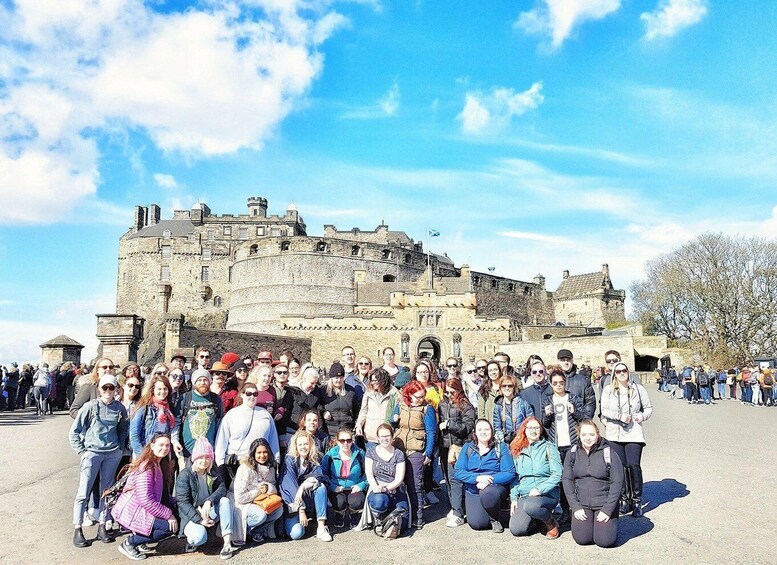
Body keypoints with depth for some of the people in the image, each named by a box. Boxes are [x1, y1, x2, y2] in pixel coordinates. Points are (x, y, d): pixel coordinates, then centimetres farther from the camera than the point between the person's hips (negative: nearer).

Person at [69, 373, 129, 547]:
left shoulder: (120, 408, 2)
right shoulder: (90, 406, -7)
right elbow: (74, 431, -1)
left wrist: (120, 448, 7)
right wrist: (81, 451, -4)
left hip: (113, 454, 3)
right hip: (92, 453, -3)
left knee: (107, 491, 8)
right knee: (83, 492, -3)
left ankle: (102, 527, 18)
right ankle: (77, 530, 6)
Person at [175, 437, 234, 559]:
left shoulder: (213, 473, 6)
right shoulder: (185, 474, -10)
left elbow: (222, 488, -9)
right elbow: (182, 502, -15)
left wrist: (209, 501, -29)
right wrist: (199, 520, -23)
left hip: (209, 513, 5)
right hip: (191, 515, -5)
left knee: (225, 501, -25)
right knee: (200, 537, -35)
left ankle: (227, 543, -27)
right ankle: (191, 540, 4)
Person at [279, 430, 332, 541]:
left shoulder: (313, 460, 2)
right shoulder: (290, 460, -13)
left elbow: (319, 476, -13)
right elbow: (291, 485, -20)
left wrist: (304, 486, -31)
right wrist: (301, 510, -26)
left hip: (307, 498, 4)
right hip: (292, 501, -4)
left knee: (321, 487, -24)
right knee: (297, 533, -24)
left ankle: (321, 527, -24)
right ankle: (289, 520, 11)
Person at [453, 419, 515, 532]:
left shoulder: (501, 448, 0)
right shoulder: (467, 447, 5)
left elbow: (510, 473, -8)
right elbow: (458, 471, -3)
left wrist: (490, 480, -22)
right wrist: (477, 478, -20)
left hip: (495, 487, -2)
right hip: (473, 491, 2)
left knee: (487, 494, -36)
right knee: (476, 523, -17)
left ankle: (495, 519, -4)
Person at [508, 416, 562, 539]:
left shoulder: (549, 448, 0)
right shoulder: (518, 451, 13)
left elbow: (557, 474, -8)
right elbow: (515, 477, 15)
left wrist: (540, 489, -17)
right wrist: (514, 498, 4)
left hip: (547, 493, -4)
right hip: (524, 495, 4)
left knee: (530, 505, -37)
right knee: (516, 530, -16)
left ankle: (552, 524, -6)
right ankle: (535, 519, 16)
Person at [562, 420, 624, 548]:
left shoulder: (609, 453, -9)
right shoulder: (573, 453, 0)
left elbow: (617, 483, -9)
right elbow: (567, 480, 0)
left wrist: (607, 510, -13)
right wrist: (575, 507, -7)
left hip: (605, 504, -2)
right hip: (582, 505, 2)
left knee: (605, 540, -13)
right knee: (581, 539, -10)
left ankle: (610, 523, 19)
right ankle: (587, 522, 21)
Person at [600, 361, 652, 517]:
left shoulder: (638, 389, 7)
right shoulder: (608, 390, 7)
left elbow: (648, 408, 14)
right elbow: (604, 410, 1)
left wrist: (642, 416, -6)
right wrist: (619, 416, -14)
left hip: (634, 433, -1)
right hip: (614, 433, 1)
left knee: (634, 465, -8)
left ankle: (637, 501, 5)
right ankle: (624, 498, 16)